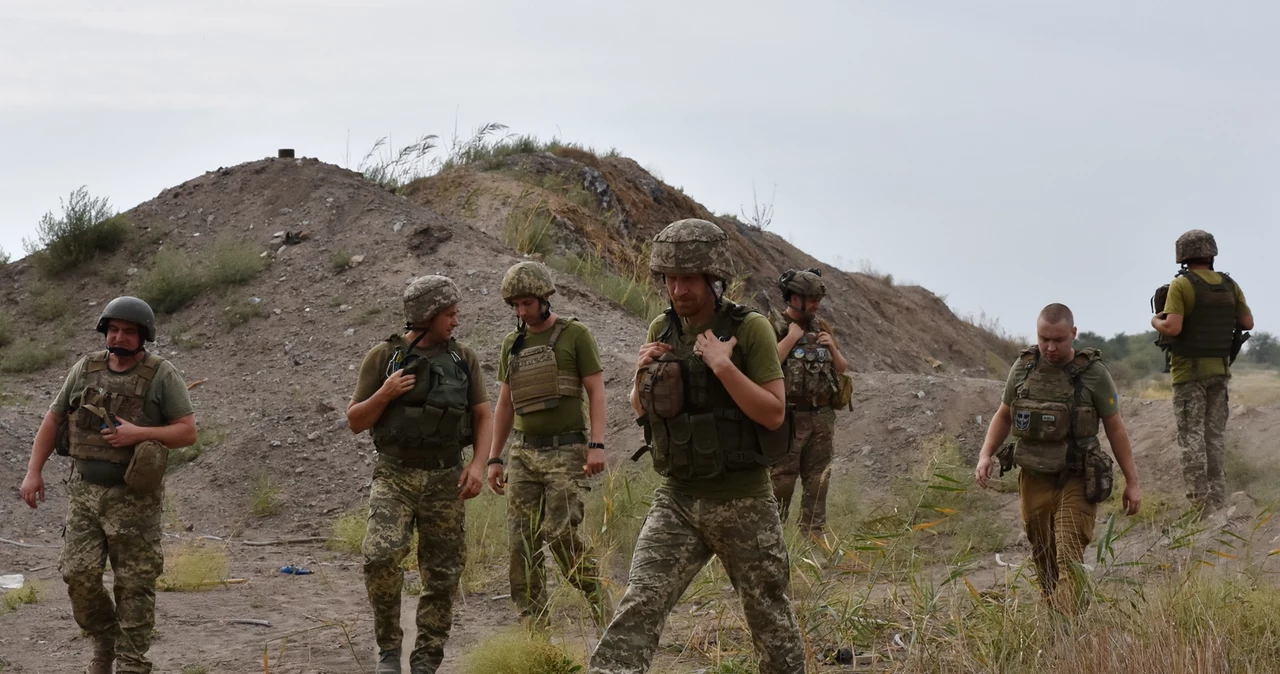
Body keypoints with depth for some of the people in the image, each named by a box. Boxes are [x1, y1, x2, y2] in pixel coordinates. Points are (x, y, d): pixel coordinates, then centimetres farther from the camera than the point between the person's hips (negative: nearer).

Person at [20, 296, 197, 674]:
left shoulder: (162, 375, -5)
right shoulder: (85, 370, 6)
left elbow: (188, 431, -8)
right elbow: (53, 420, 13)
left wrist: (139, 434, -20)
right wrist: (34, 471, 6)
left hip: (133, 498, -3)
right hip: (84, 492, 3)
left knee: (134, 585, 0)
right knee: (79, 575, -3)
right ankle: (103, 640, 22)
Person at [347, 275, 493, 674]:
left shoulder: (463, 359, 5)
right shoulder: (383, 357, -2)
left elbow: (484, 417, 6)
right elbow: (355, 422, 1)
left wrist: (478, 465, -9)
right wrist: (385, 394, -17)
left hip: (445, 481, 3)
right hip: (394, 476, -2)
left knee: (442, 576, 3)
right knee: (381, 556, -22)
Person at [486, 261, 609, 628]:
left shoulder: (575, 335, -2)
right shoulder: (512, 344, 13)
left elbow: (596, 391, -5)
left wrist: (597, 444, -16)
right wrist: (493, 458, 14)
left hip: (566, 451, -5)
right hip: (524, 453, 6)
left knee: (561, 534, -14)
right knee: (521, 539, 1)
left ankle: (600, 604, 1)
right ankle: (533, 622, 6)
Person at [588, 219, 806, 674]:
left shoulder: (750, 329, -10)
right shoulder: (662, 331, 5)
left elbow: (773, 414, -13)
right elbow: (641, 410, 16)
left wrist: (723, 366, -23)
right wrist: (643, 374, -5)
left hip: (743, 503, -3)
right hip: (678, 499, 3)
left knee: (772, 620, 11)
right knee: (637, 610, -12)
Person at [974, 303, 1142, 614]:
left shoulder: (1094, 374, -10)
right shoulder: (1023, 367, 0)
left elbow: (1115, 428, -4)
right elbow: (1004, 415, 13)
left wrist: (1132, 482, -3)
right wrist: (986, 455, -2)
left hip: (1076, 482, -4)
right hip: (1034, 480, 4)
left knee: (1069, 562, -13)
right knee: (1044, 559, 13)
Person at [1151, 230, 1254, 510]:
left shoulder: (1181, 286, -12)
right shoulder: (1230, 285, 3)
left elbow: (1172, 328, -21)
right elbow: (1247, 323, 7)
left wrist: (1156, 321, -1)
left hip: (1189, 370, -5)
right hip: (1220, 369, 5)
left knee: (1192, 434, -1)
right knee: (1215, 433, 12)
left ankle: (1199, 499, -4)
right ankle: (1217, 495, 12)